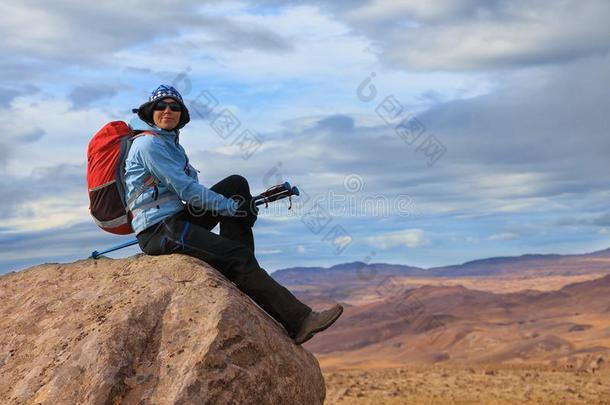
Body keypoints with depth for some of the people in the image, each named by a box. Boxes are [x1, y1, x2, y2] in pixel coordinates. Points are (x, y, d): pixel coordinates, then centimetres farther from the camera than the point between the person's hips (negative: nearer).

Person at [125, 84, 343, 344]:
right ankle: (298, 321, -23)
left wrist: (236, 204, 8)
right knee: (237, 255, -19)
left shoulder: (171, 143, 21)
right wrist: (230, 207, -11)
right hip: (158, 231, -9)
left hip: (178, 218, 9)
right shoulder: (148, 143, -9)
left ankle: (240, 271, -9)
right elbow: (185, 188, -15)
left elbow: (188, 189, 20)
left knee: (236, 184, 0)